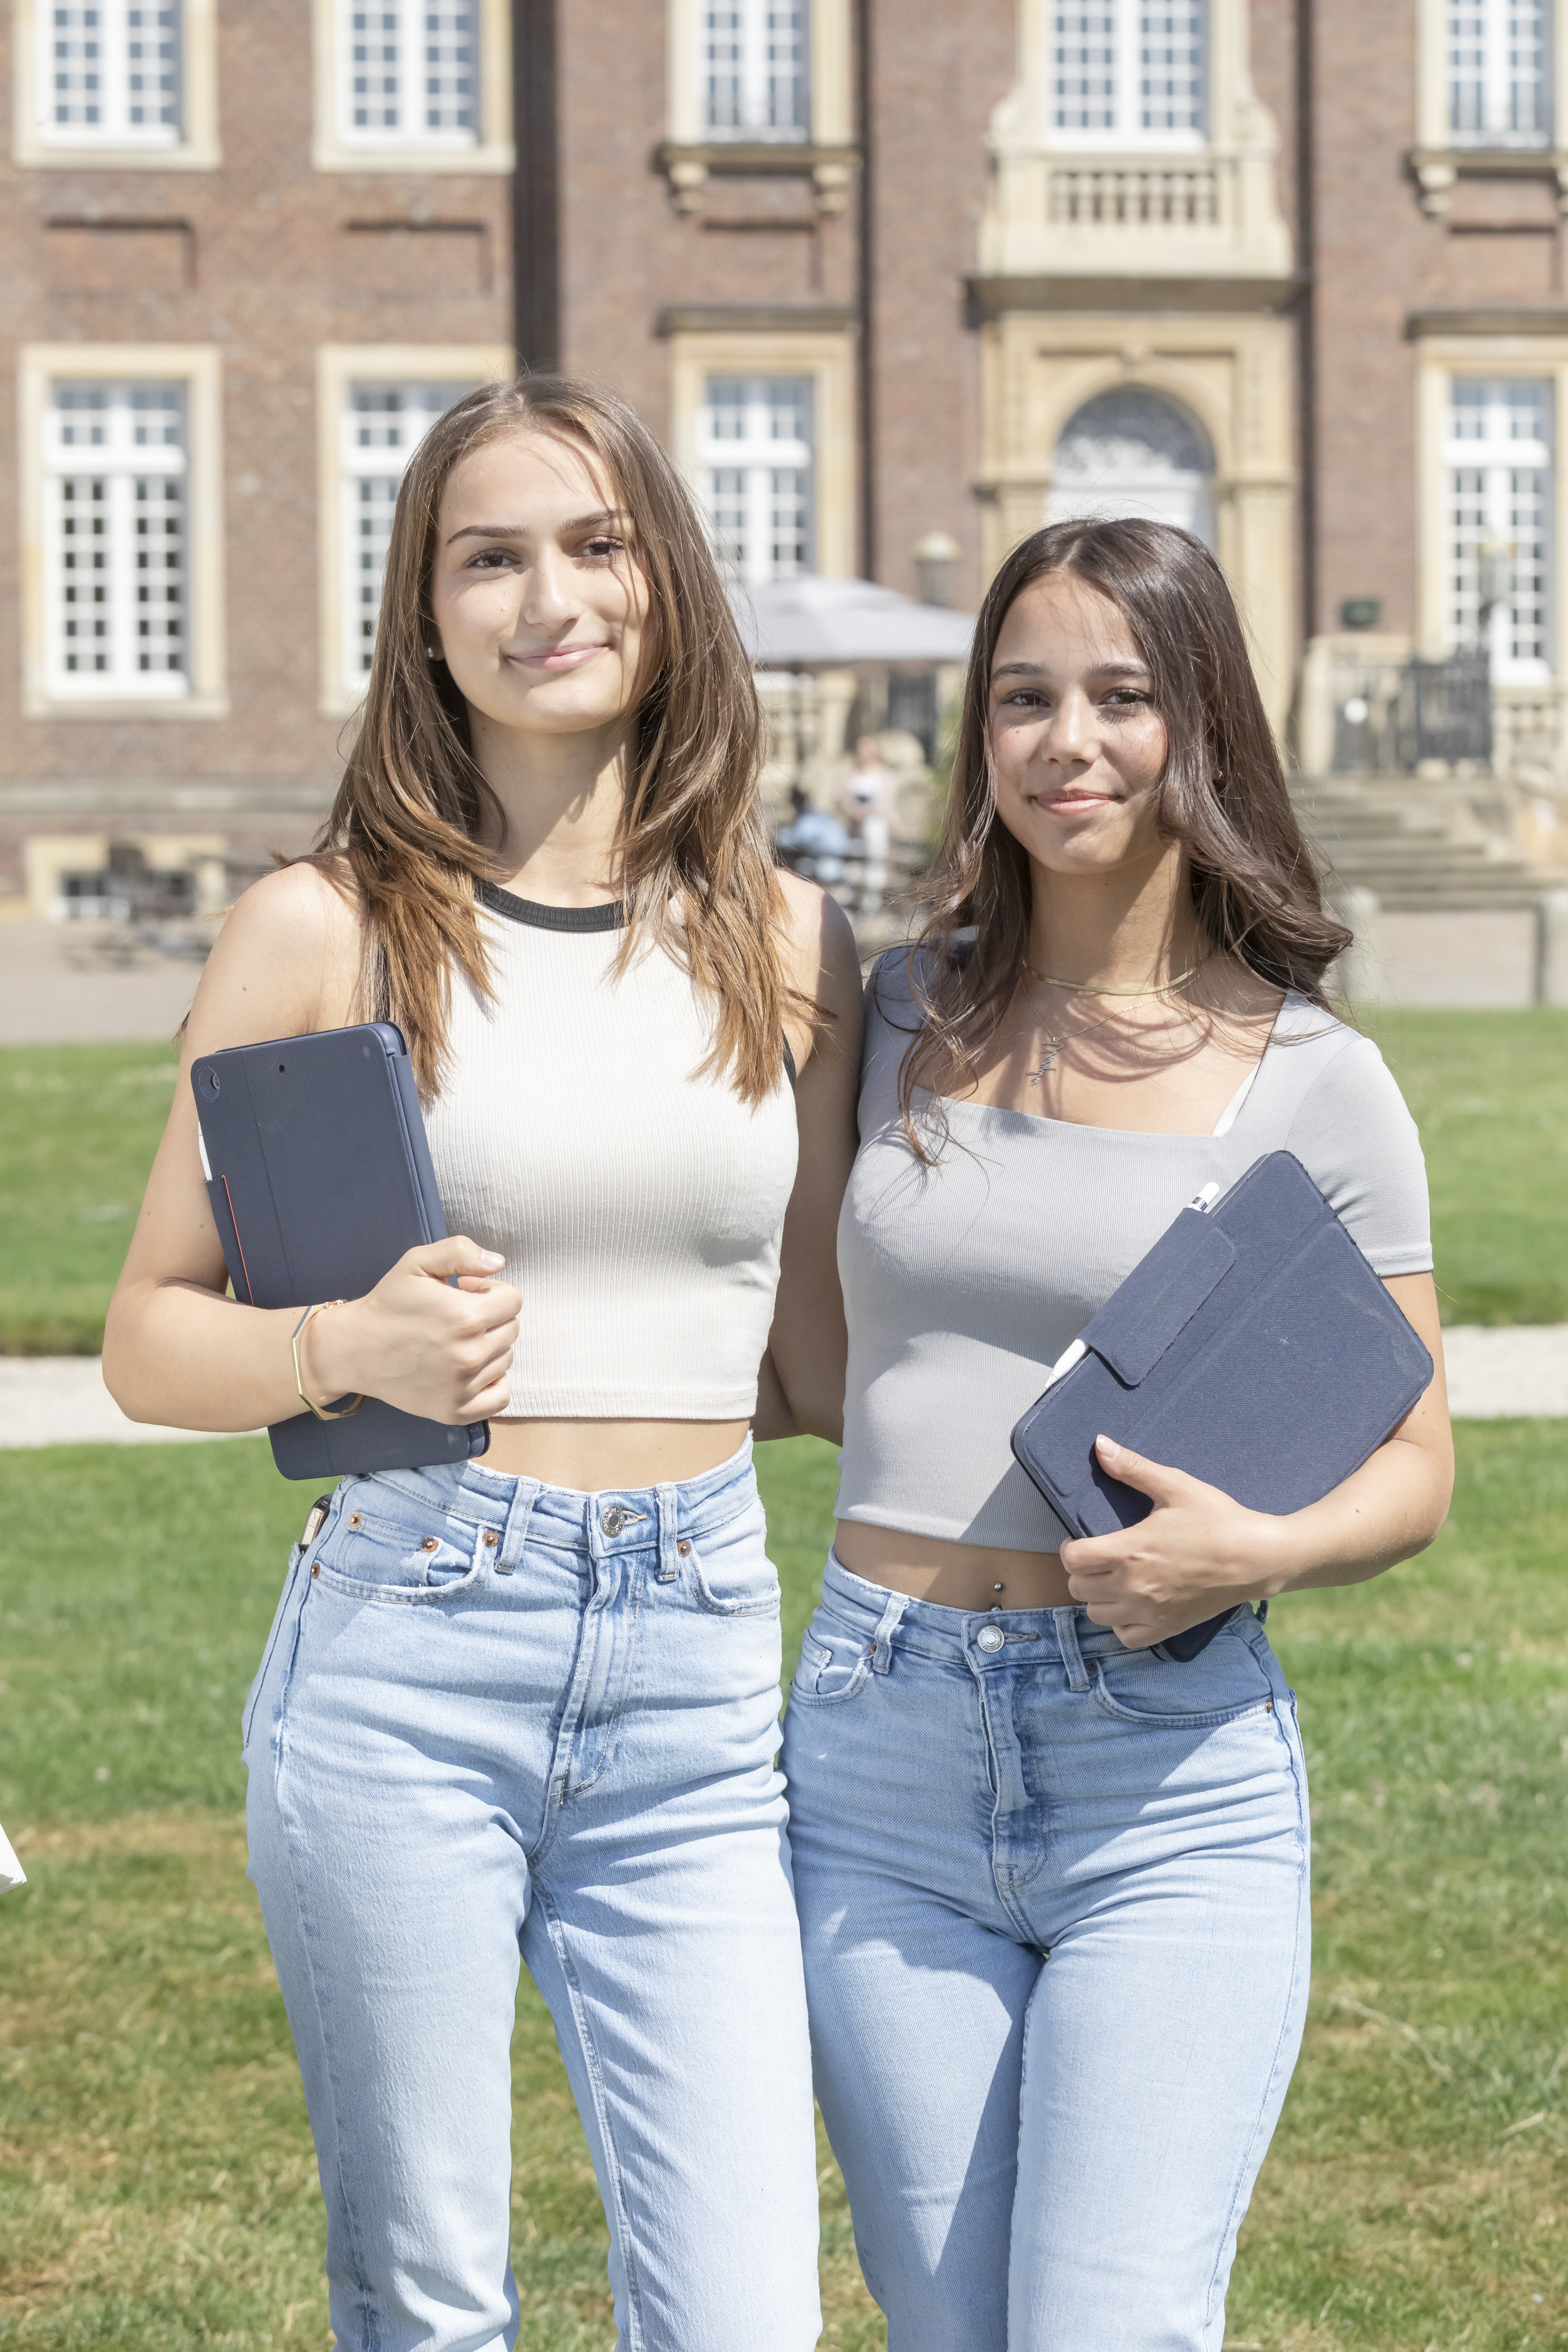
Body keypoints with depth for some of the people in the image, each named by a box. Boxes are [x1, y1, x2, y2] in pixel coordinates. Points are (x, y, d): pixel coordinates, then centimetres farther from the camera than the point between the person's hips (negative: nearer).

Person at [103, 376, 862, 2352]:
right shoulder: (324, 930, 1)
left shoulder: (786, 945, 9)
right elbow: (150, 1337, 3)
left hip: (699, 1682, 2)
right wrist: (345, 1349, -15)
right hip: (404, 1660, -2)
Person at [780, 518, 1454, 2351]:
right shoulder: (892, 1021, 8)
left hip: (1174, 1784, -3)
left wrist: (1263, 1551, -15)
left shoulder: (1313, 1084, 0)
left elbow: (1414, 1464, 4)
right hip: (882, 1764, 3)